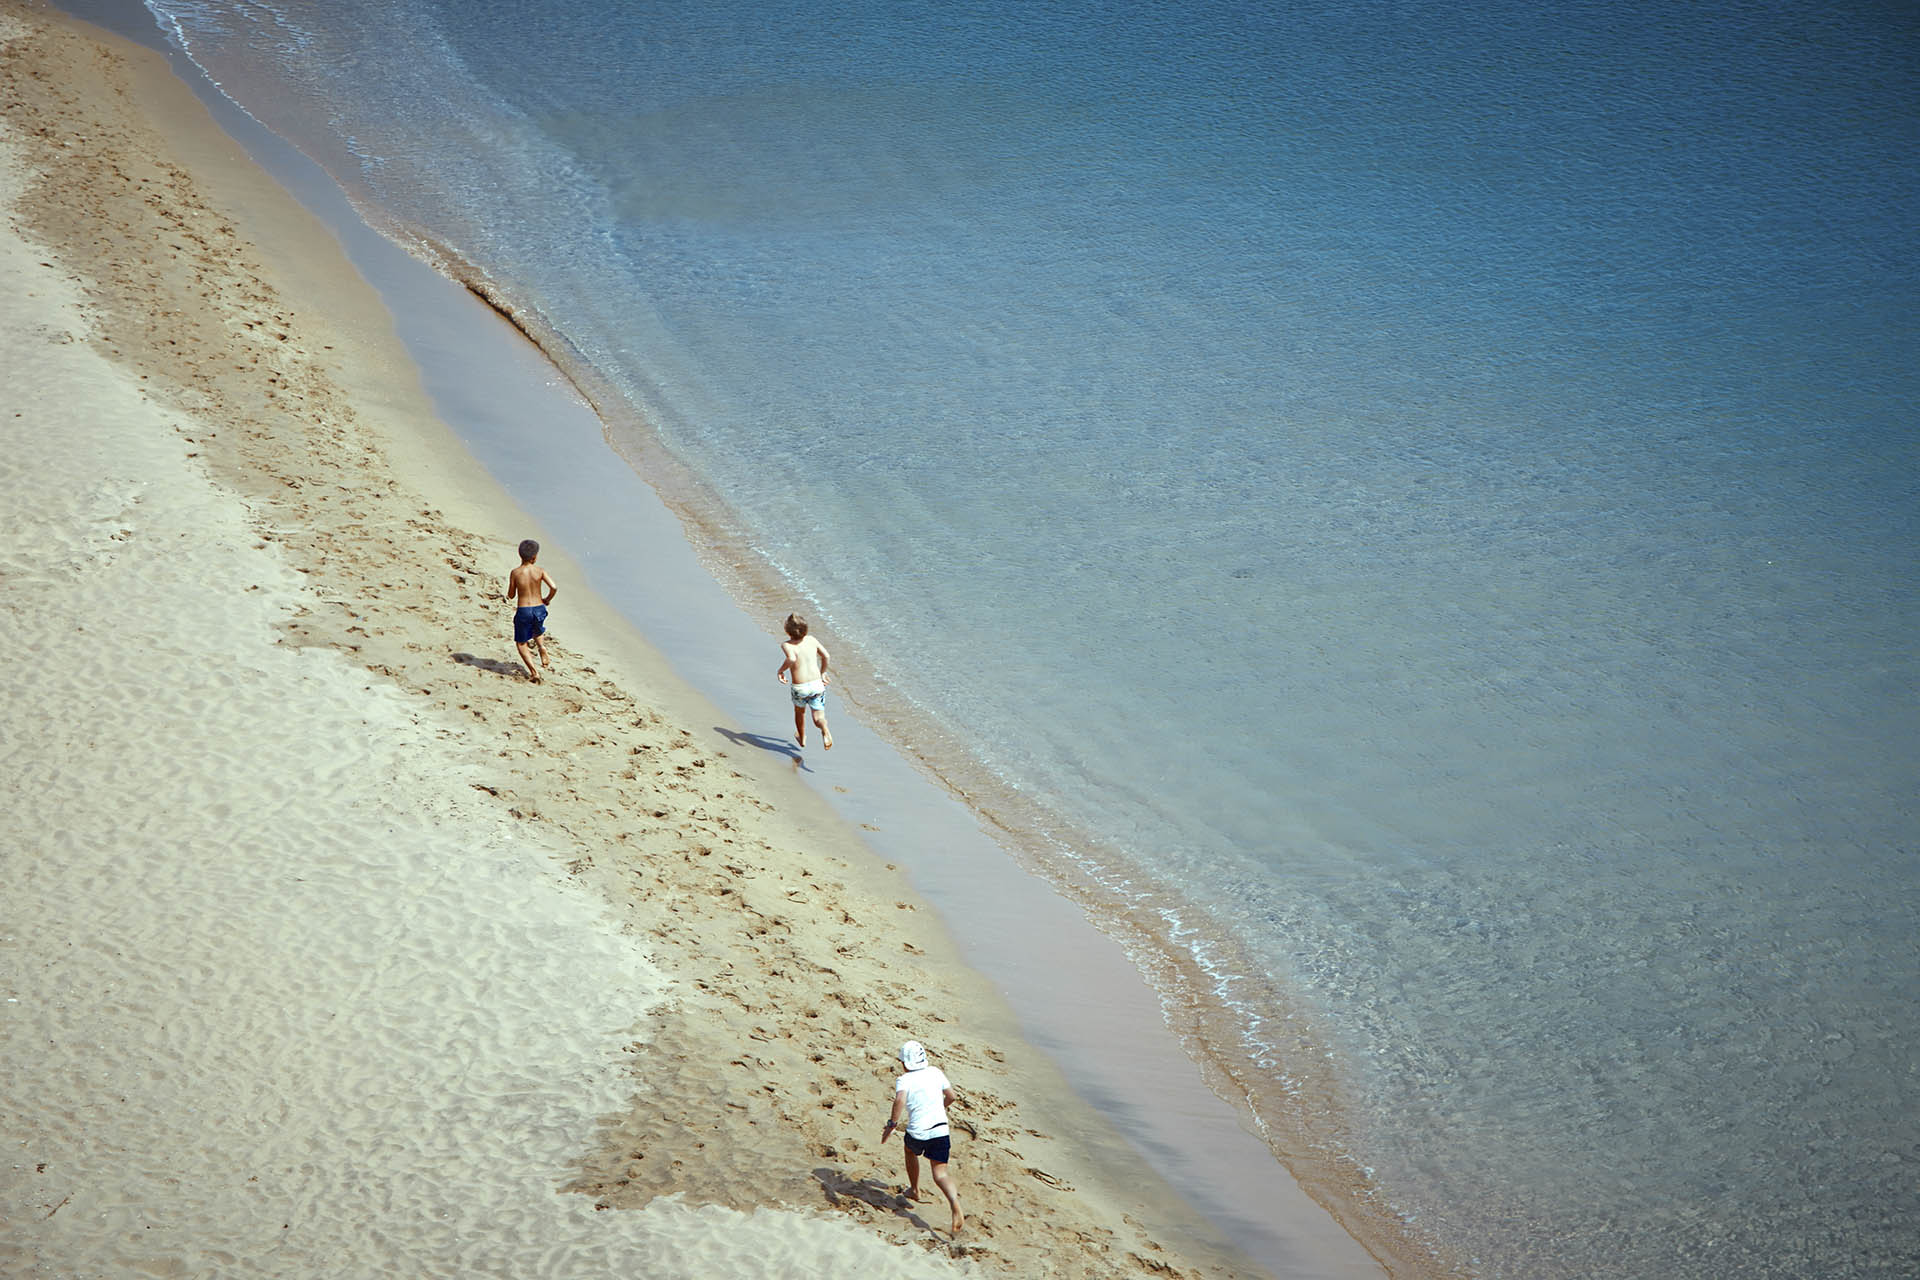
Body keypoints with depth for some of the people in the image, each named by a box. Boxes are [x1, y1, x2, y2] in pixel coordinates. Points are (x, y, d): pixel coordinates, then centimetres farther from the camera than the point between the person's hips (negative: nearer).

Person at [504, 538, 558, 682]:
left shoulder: (515, 573, -10)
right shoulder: (540, 571, -8)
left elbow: (511, 596, -2)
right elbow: (554, 588, -16)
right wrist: (547, 599, 4)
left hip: (523, 611, -2)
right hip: (539, 609, 2)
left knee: (521, 643, 13)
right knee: (537, 632, 36)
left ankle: (534, 672, -3)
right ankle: (542, 649, 9)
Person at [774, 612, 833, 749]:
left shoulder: (787, 645, -8)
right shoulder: (811, 640, 5)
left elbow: (791, 658, -28)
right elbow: (825, 655, 10)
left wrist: (780, 671, -12)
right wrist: (823, 673, 25)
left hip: (799, 688, -2)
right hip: (817, 684, 2)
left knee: (799, 712, 29)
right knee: (818, 717, 4)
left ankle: (802, 738, 48)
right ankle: (825, 730, -30)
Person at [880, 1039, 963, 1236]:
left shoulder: (903, 1080, -3)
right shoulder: (935, 1072, 9)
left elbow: (900, 1100, -23)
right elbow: (951, 1096, 17)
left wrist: (892, 1124, -17)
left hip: (917, 1132, -2)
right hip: (941, 1130, 2)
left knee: (911, 1152, 33)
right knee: (940, 1172, 0)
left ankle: (914, 1191, 49)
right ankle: (955, 1204, -27)